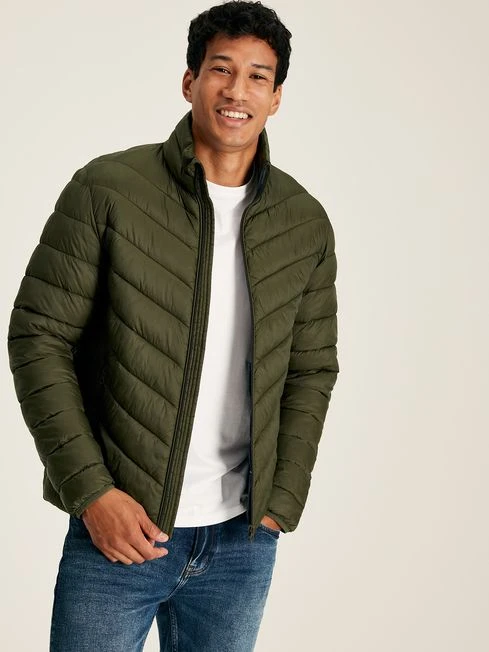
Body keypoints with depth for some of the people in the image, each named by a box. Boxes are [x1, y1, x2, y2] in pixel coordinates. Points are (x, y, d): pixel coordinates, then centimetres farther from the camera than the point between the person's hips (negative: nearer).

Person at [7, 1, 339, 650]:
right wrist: (91, 492, -13)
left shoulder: (305, 224, 3)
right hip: (117, 528, -3)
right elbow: (38, 339, -7)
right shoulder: (105, 190, -7)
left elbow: (311, 371, 10)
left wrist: (281, 503, 2)